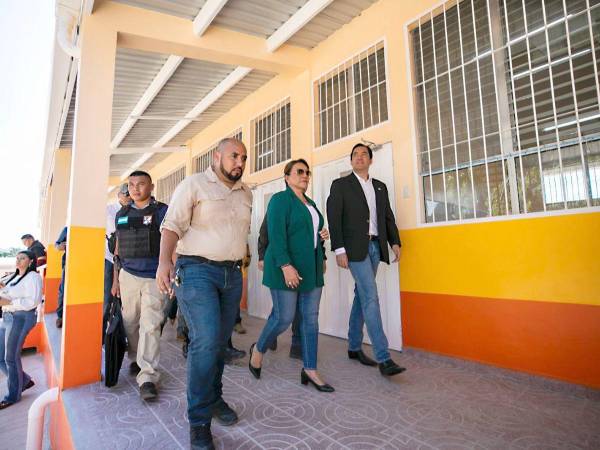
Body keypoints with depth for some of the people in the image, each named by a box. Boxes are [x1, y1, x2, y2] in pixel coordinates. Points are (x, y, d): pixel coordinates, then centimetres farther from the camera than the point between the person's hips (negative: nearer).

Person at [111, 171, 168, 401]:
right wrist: (115, 281, 17)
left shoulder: (162, 211, -1)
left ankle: (147, 377, 1)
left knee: (150, 326, -6)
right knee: (130, 323, 12)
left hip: (154, 278, -4)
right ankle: (135, 359, 35)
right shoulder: (122, 214, 13)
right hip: (128, 275, 4)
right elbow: (118, 250, 18)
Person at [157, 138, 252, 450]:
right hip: (197, 271, -5)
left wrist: (240, 262, 13)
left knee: (221, 341, 13)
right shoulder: (193, 185, -3)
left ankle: (214, 398, 34)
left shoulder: (246, 193, 15)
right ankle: (199, 421, 4)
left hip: (232, 274, 6)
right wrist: (164, 261, -24)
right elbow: (172, 225, -11)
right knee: (206, 341, -14)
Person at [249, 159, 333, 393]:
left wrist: (323, 235, 6)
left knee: (311, 318, 7)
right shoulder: (280, 199, -6)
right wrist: (286, 266, -24)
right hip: (287, 268, -7)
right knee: (284, 317, 0)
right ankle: (258, 349, 29)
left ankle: (310, 370, 18)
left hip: (311, 269, 8)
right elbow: (276, 235, -16)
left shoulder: (310, 203, 18)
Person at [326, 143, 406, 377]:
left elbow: (388, 217, 15)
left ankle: (354, 347, 25)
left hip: (375, 247, 6)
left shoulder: (380, 187, 18)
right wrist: (339, 249, -14)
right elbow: (333, 218, -6)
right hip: (355, 247, -6)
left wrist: (395, 241, 1)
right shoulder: (340, 185, 2)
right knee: (371, 297, -11)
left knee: (362, 296, 12)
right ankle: (383, 358, -6)